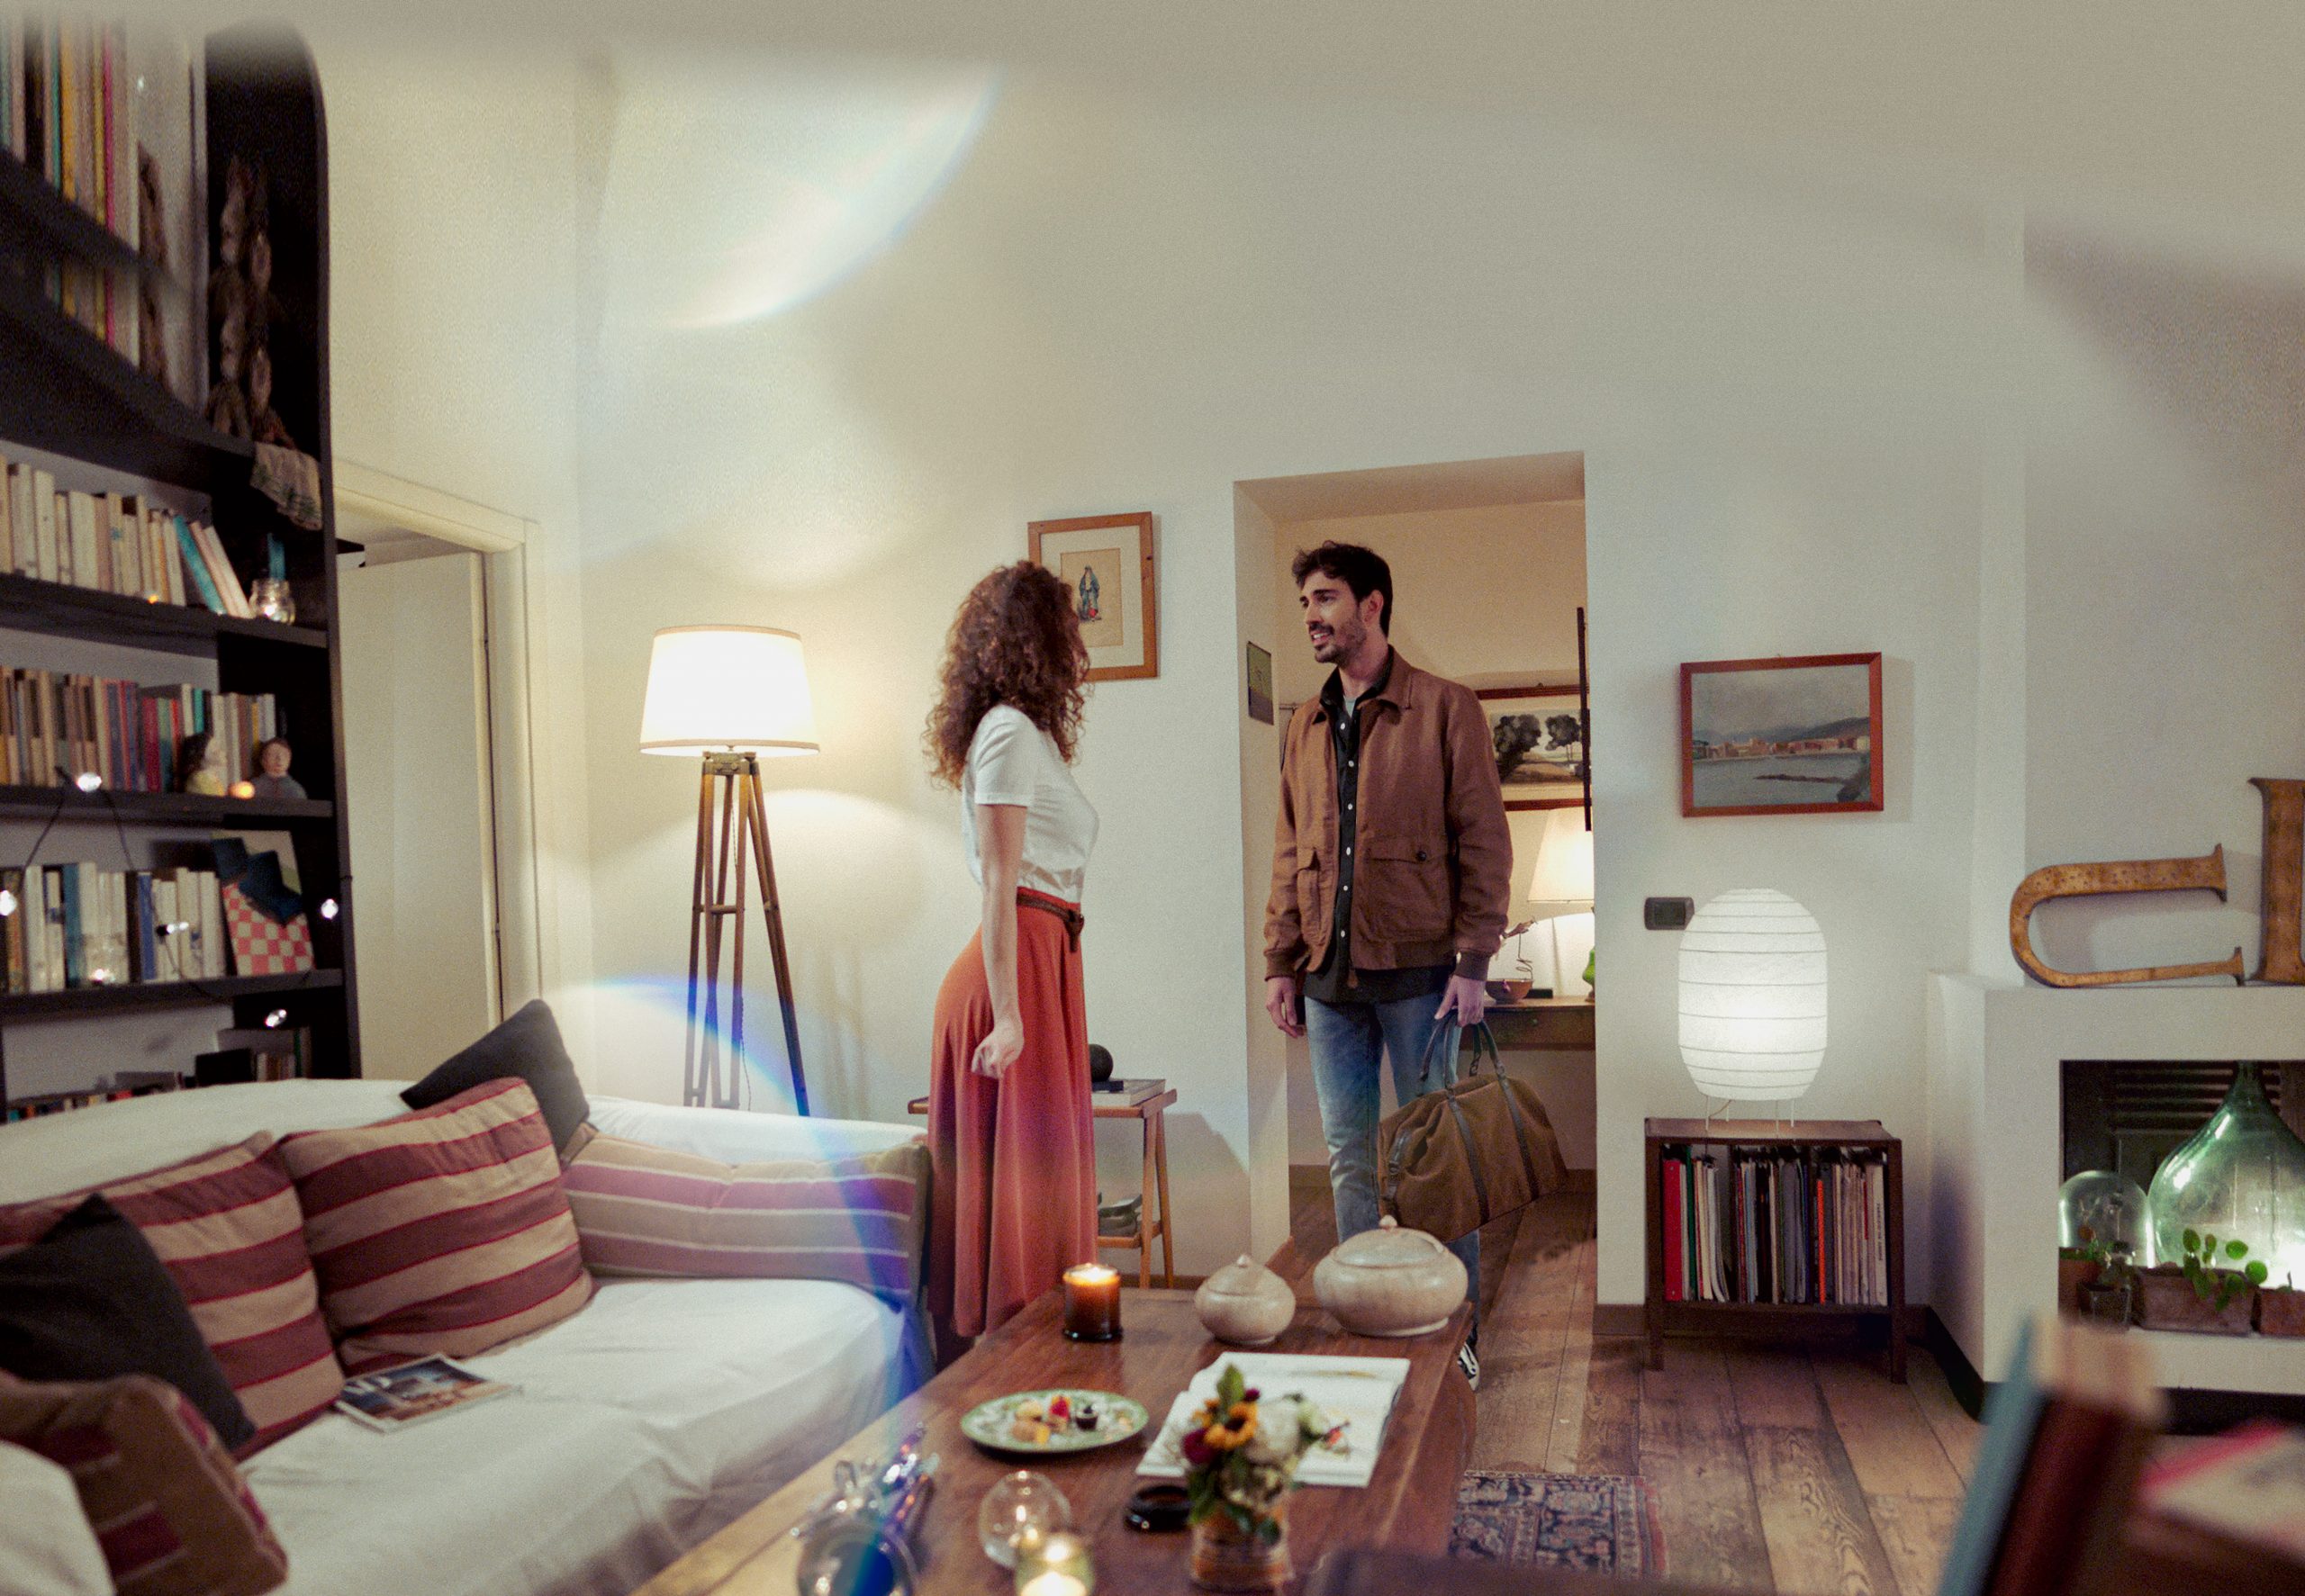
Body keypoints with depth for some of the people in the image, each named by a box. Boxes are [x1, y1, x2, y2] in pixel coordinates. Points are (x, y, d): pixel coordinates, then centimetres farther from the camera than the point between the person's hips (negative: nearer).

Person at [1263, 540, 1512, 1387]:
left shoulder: (1445, 707, -2)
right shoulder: (1306, 724, 13)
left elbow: (1484, 841, -5)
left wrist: (1473, 959, -11)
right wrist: (1280, 961, 9)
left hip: (1415, 969, -5)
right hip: (1329, 975, 5)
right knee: (1350, 1155, 10)